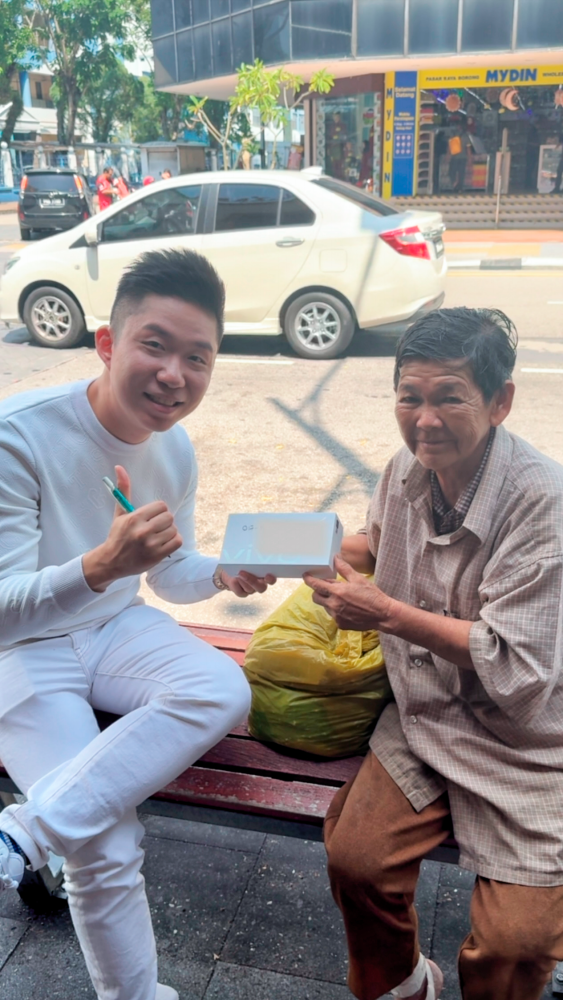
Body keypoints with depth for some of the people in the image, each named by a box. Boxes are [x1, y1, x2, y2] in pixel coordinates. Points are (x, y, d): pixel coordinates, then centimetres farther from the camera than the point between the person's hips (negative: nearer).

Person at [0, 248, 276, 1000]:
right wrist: (101, 566, -42)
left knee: (223, 690, -24)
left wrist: (223, 573, -11)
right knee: (106, 848, -18)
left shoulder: (175, 447, -3)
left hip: (117, 628, 6)